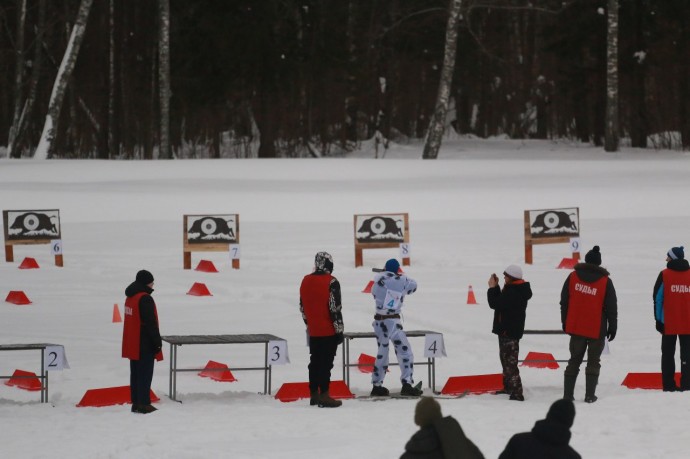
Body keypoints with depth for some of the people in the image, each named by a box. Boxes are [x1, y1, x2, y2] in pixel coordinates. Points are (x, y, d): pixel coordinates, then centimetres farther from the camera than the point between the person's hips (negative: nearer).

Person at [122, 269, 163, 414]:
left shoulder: (130, 297, 12)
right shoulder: (145, 299, -18)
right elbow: (151, 323, -19)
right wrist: (157, 342, -13)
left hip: (132, 344, 9)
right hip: (144, 344, -9)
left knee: (136, 373, 12)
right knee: (145, 373, -5)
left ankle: (136, 403, 15)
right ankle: (143, 403, -6)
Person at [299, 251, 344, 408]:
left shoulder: (306, 281, 7)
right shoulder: (331, 282, -14)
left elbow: (302, 307, 13)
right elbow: (335, 308, -16)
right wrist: (339, 330, -9)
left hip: (313, 331, 7)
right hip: (328, 331, -7)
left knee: (315, 361, 14)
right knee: (326, 362, -5)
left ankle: (314, 395, 19)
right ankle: (324, 396, -7)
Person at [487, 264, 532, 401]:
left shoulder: (512, 293, -23)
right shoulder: (518, 290, 10)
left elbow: (495, 303, -21)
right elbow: (500, 302, 18)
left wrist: (492, 288, -8)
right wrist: (496, 287, 10)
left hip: (509, 332, -11)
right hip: (507, 330, 11)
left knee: (510, 362, -12)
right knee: (506, 359, 24)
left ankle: (517, 393, -15)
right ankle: (508, 387, 38)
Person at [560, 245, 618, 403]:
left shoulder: (573, 277, -1)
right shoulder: (605, 282, -8)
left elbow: (564, 302, 5)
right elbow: (611, 307, -4)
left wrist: (565, 323, 15)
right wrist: (613, 327, 7)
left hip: (576, 328, 3)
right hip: (597, 330, -3)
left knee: (574, 361, 12)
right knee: (593, 362, 7)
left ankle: (568, 394, 7)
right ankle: (590, 395, 1)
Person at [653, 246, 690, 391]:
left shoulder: (665, 275, -5)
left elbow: (658, 298, -5)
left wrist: (658, 320, 0)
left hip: (669, 323, -2)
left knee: (668, 354, 6)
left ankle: (668, 384, 1)